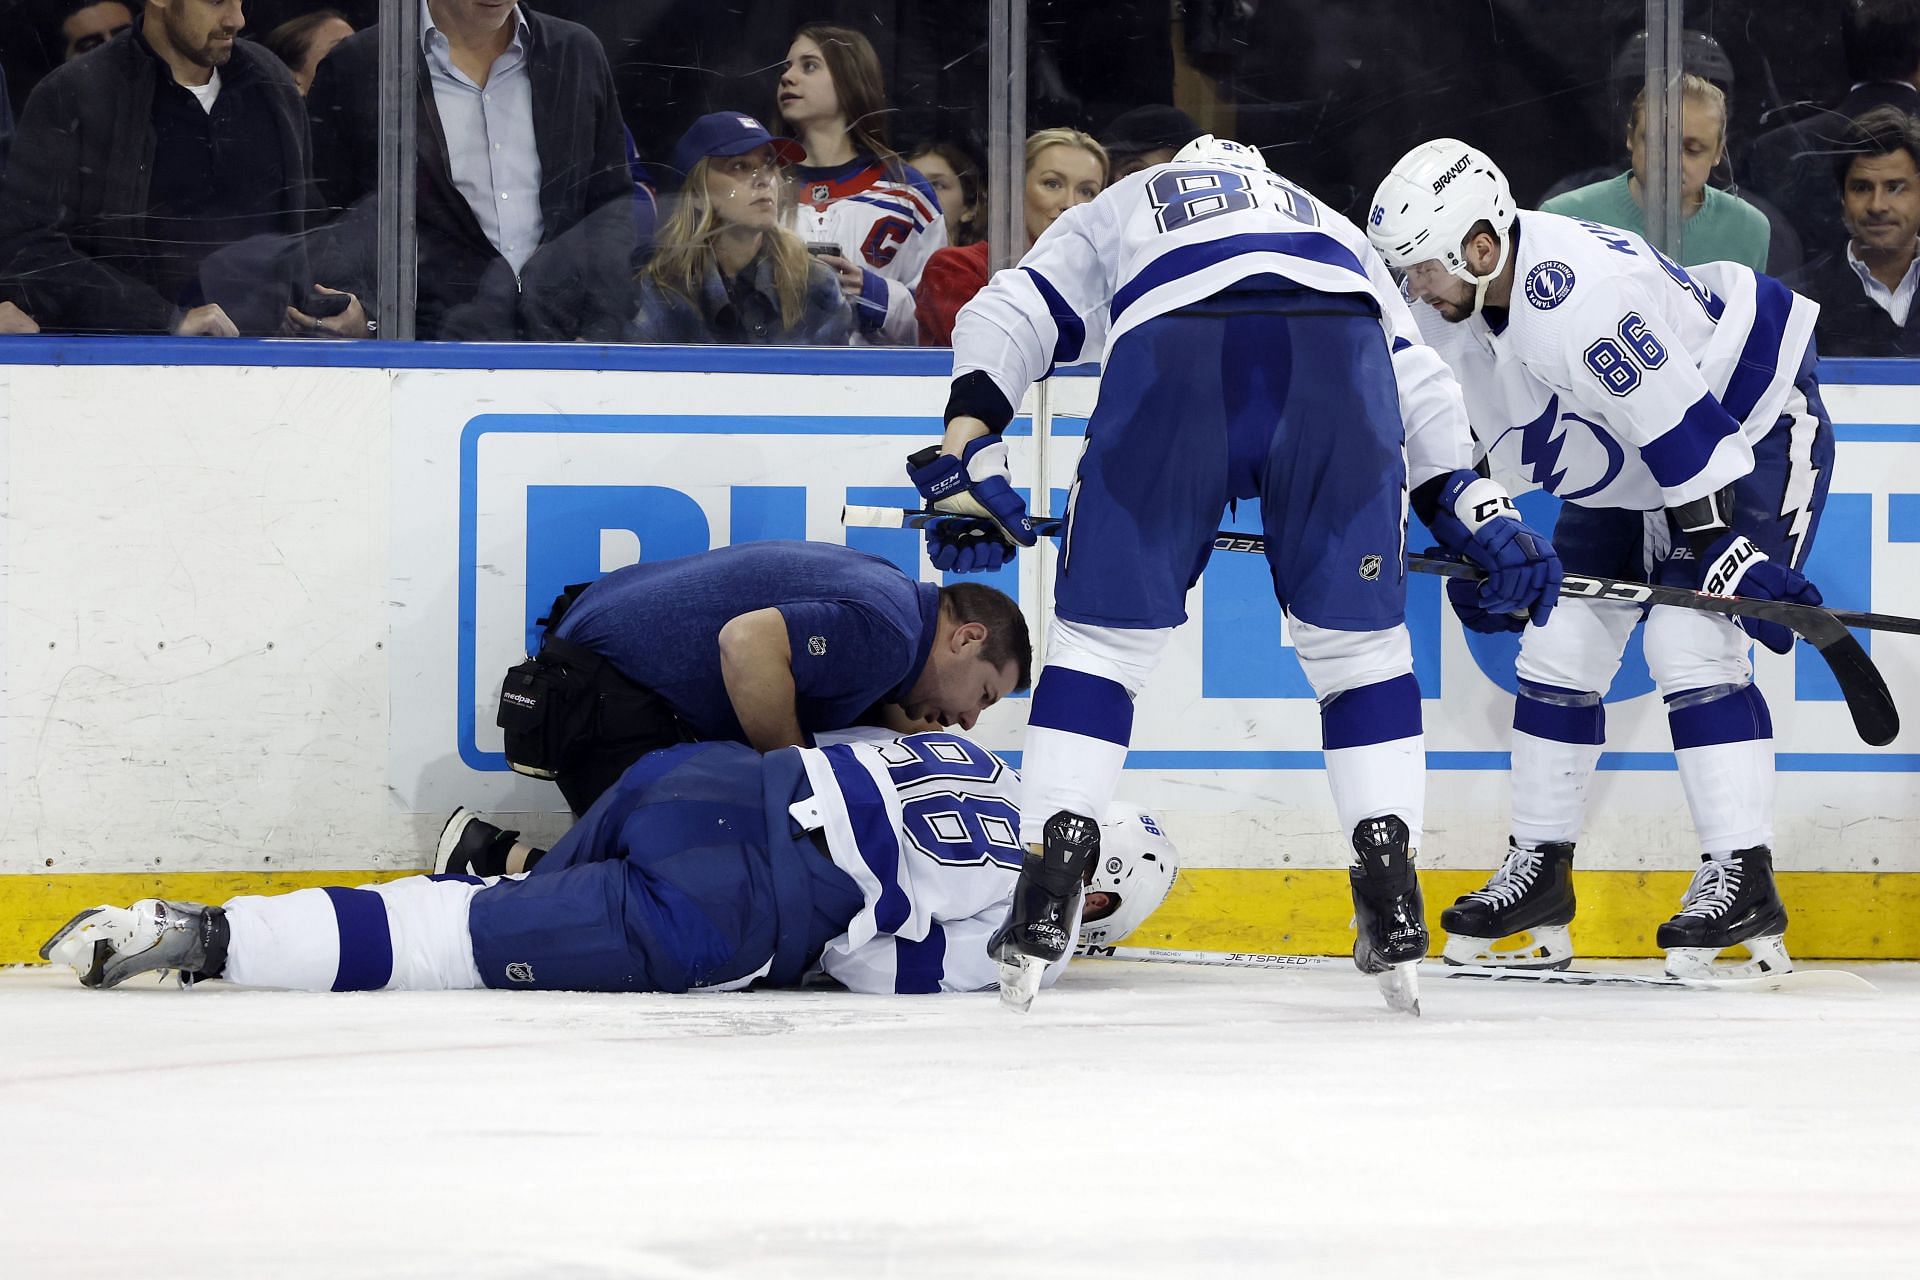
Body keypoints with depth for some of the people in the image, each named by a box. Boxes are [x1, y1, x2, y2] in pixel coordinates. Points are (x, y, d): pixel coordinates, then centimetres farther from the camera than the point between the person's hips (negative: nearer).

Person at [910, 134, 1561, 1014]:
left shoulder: (1115, 213, 40)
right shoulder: (1331, 226, 45)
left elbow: (1003, 321, 21)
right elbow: (1418, 385, 33)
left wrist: (964, 464, 14)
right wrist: (1481, 514, 29)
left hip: (1170, 357, -1)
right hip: (1338, 358, 1)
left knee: (1103, 633, 11)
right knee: (1358, 637, 15)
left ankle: (1044, 902, 4)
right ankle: (1393, 909, 8)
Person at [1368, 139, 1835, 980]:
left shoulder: (1576, 296, -37)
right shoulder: (1446, 298, -9)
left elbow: (1685, 431, -35)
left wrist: (1732, 556, -34)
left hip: (1752, 428, -9)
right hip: (1626, 468, 9)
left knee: (1689, 642, -21)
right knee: (1561, 641, 6)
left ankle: (1743, 879, -18)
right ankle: (1539, 869, 16)